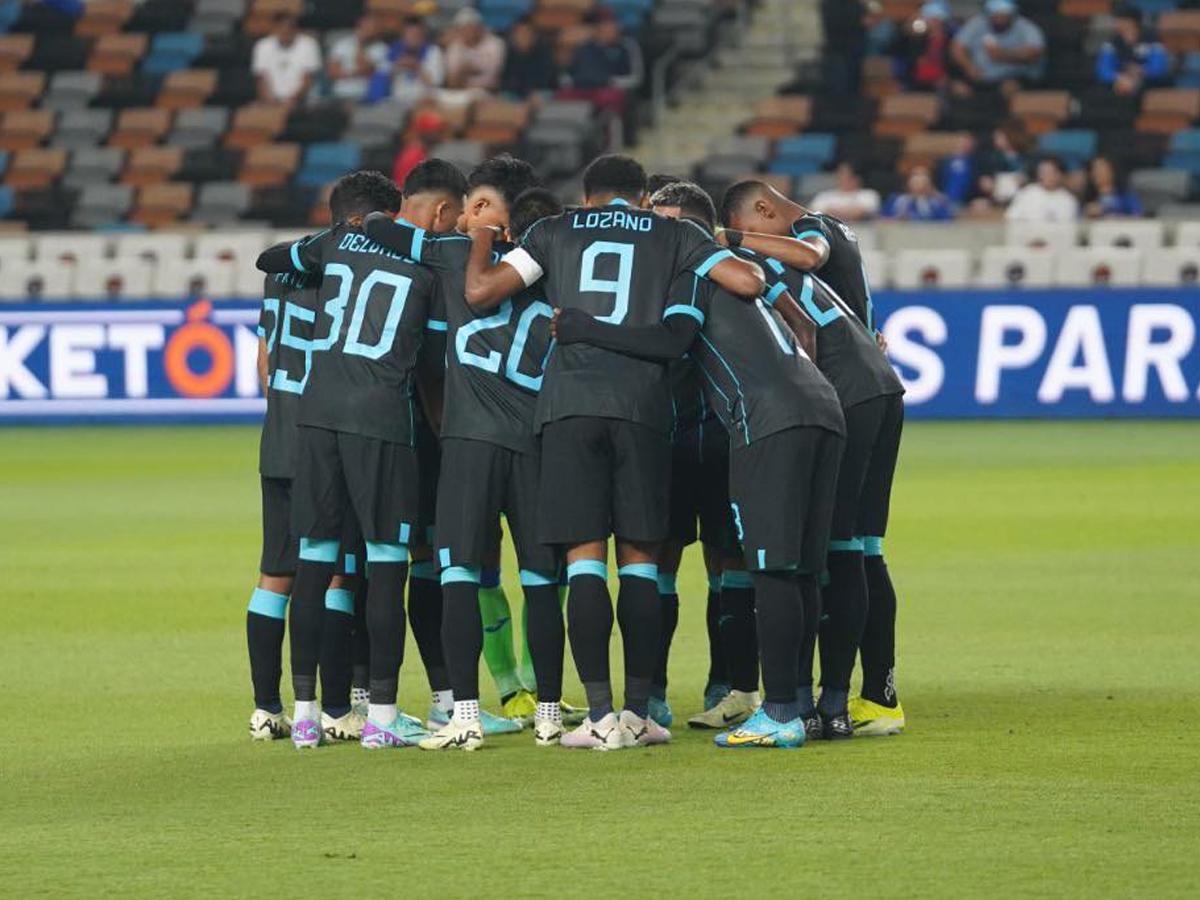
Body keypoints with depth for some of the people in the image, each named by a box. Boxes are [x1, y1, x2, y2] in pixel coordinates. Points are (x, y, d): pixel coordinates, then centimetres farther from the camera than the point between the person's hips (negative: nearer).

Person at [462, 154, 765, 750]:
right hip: (642, 403, 0)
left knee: (584, 559, -1)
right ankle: (638, 712, 5)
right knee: (639, 558, 7)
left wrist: (480, 240, 25)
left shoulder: (554, 231, 15)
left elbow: (481, 289, 5)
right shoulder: (672, 235, 15)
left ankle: (601, 715, -6)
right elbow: (748, 282, 5)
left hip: (568, 401, 0)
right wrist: (751, 261, 29)